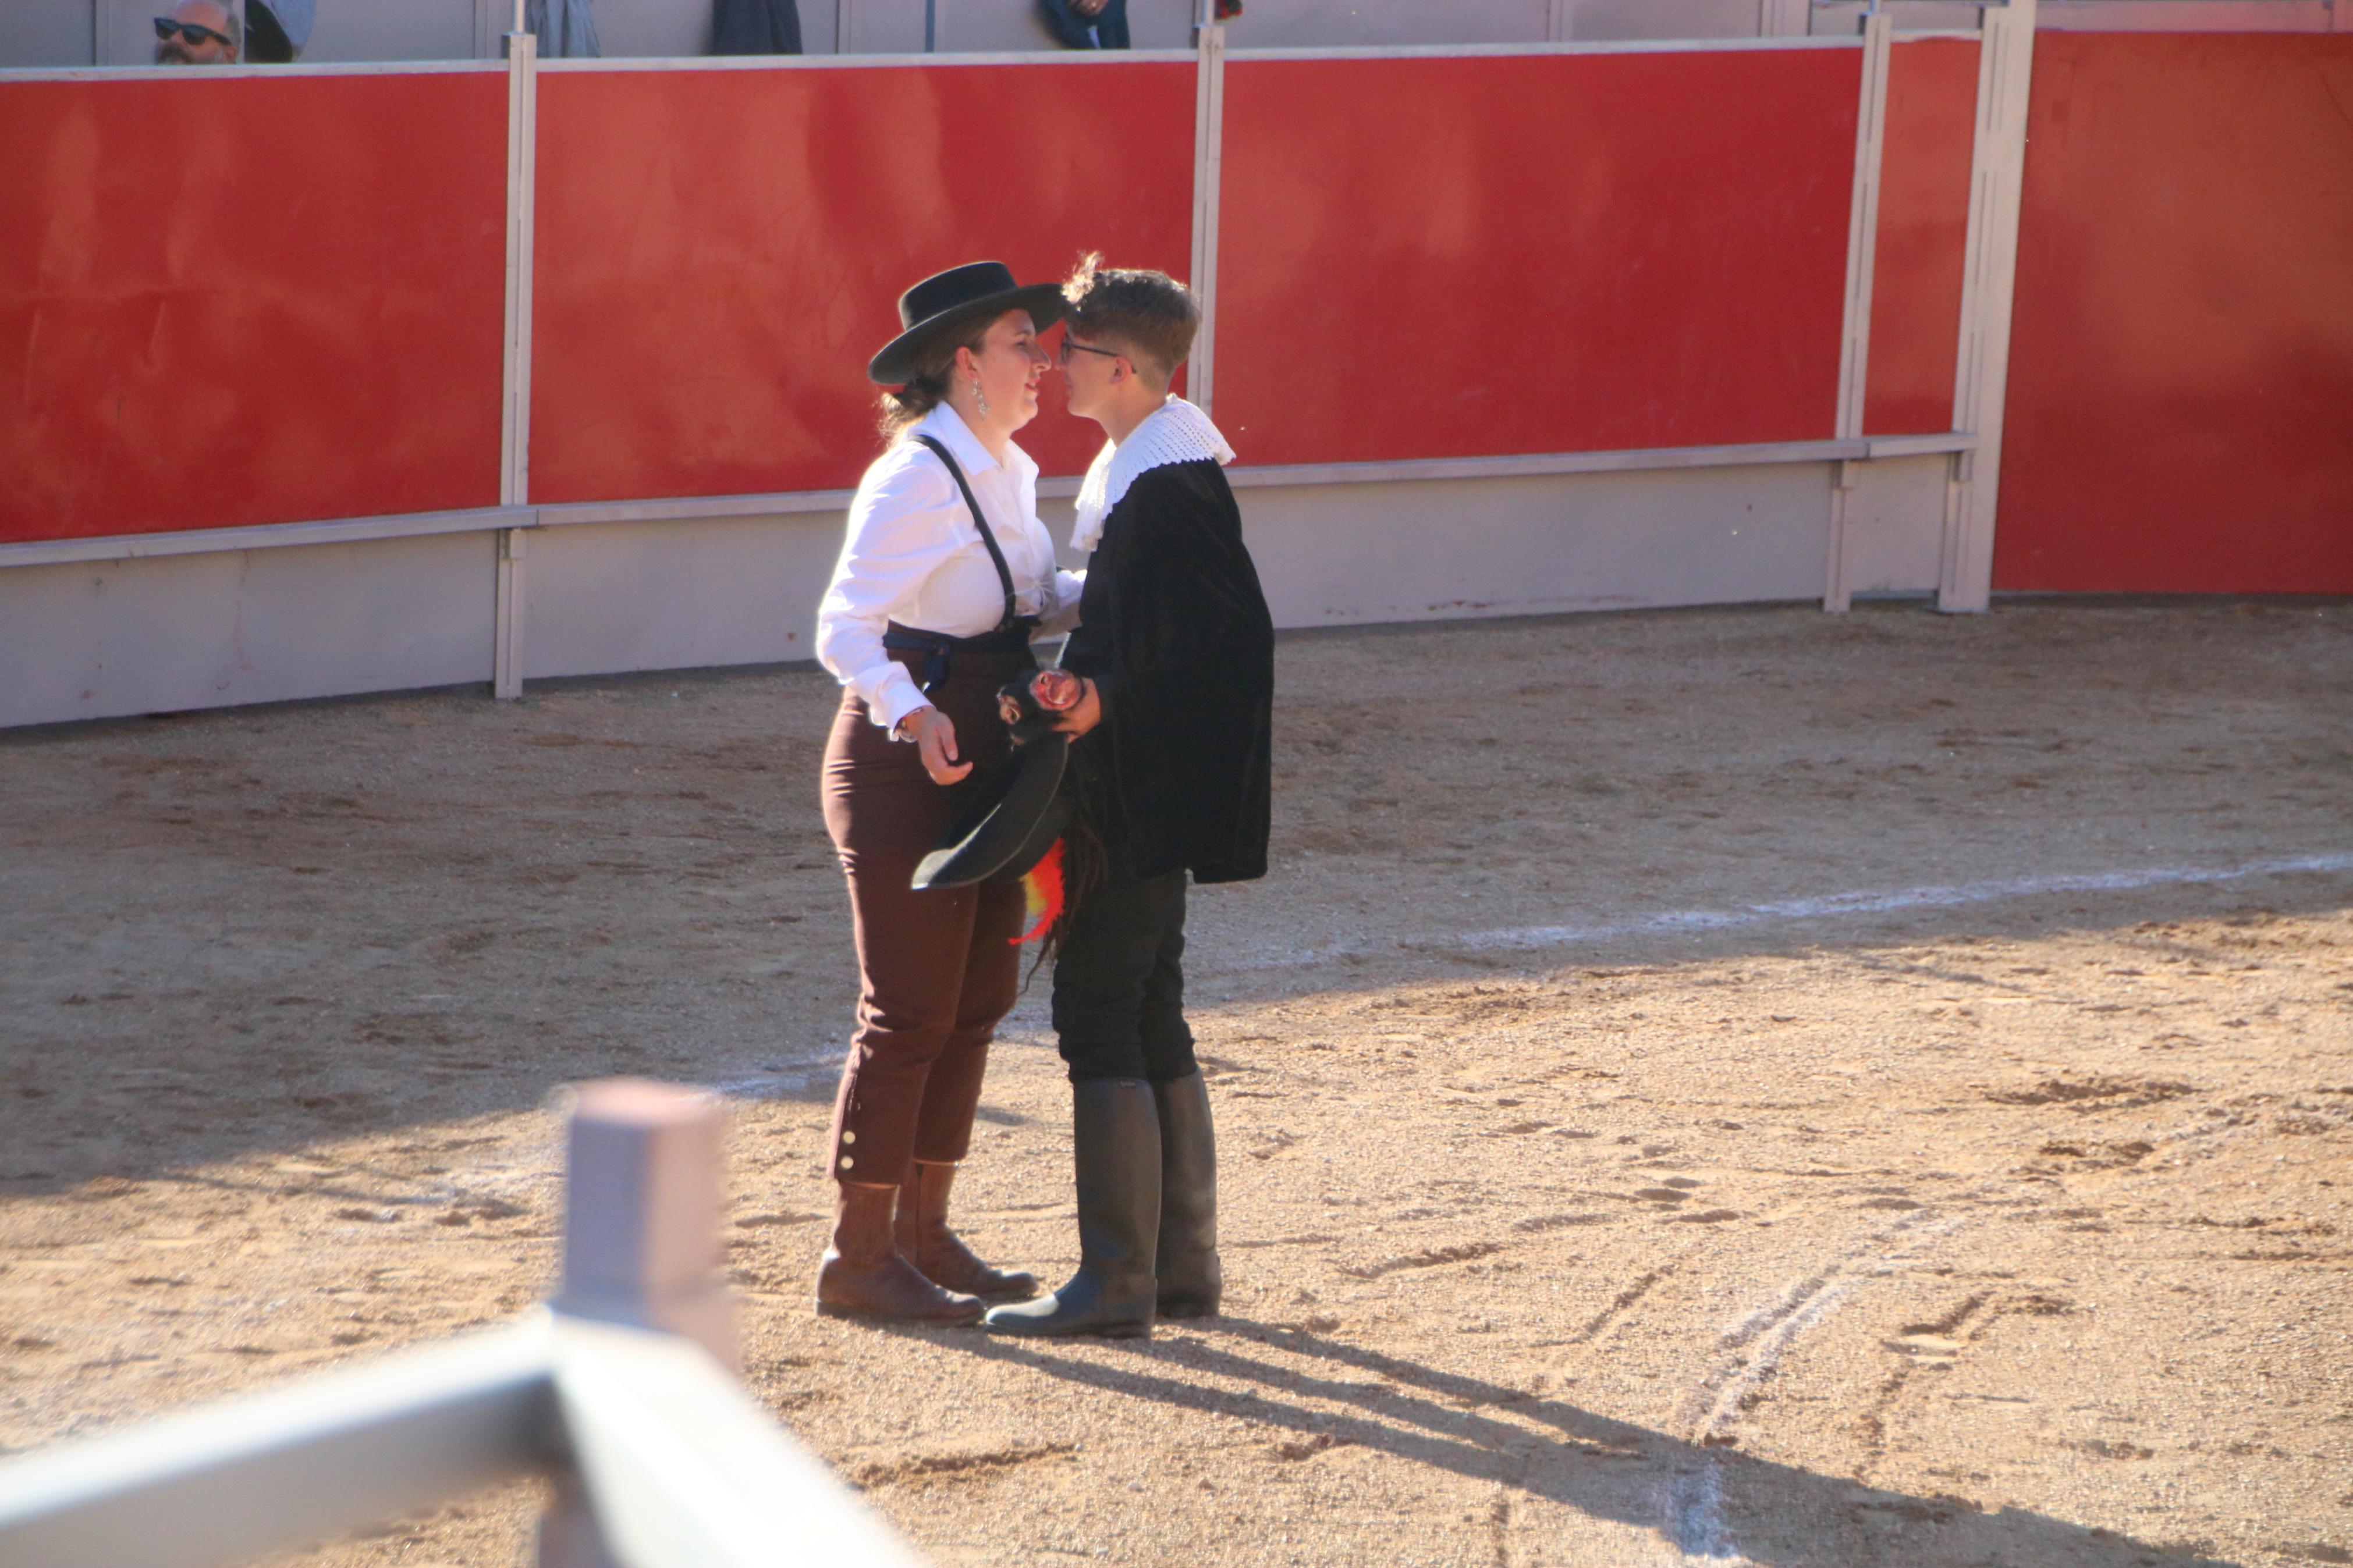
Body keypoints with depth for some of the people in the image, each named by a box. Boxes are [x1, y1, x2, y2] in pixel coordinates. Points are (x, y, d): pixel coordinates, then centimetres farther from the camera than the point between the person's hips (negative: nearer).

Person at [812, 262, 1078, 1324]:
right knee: (910, 1015, -5)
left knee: (979, 1000, 12)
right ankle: (857, 1257, 3)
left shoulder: (1006, 470, 10)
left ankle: (922, 1234, 22)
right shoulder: (918, 477, -17)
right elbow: (844, 627, -23)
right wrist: (911, 714, -39)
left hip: (979, 764, 9)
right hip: (902, 764, -9)